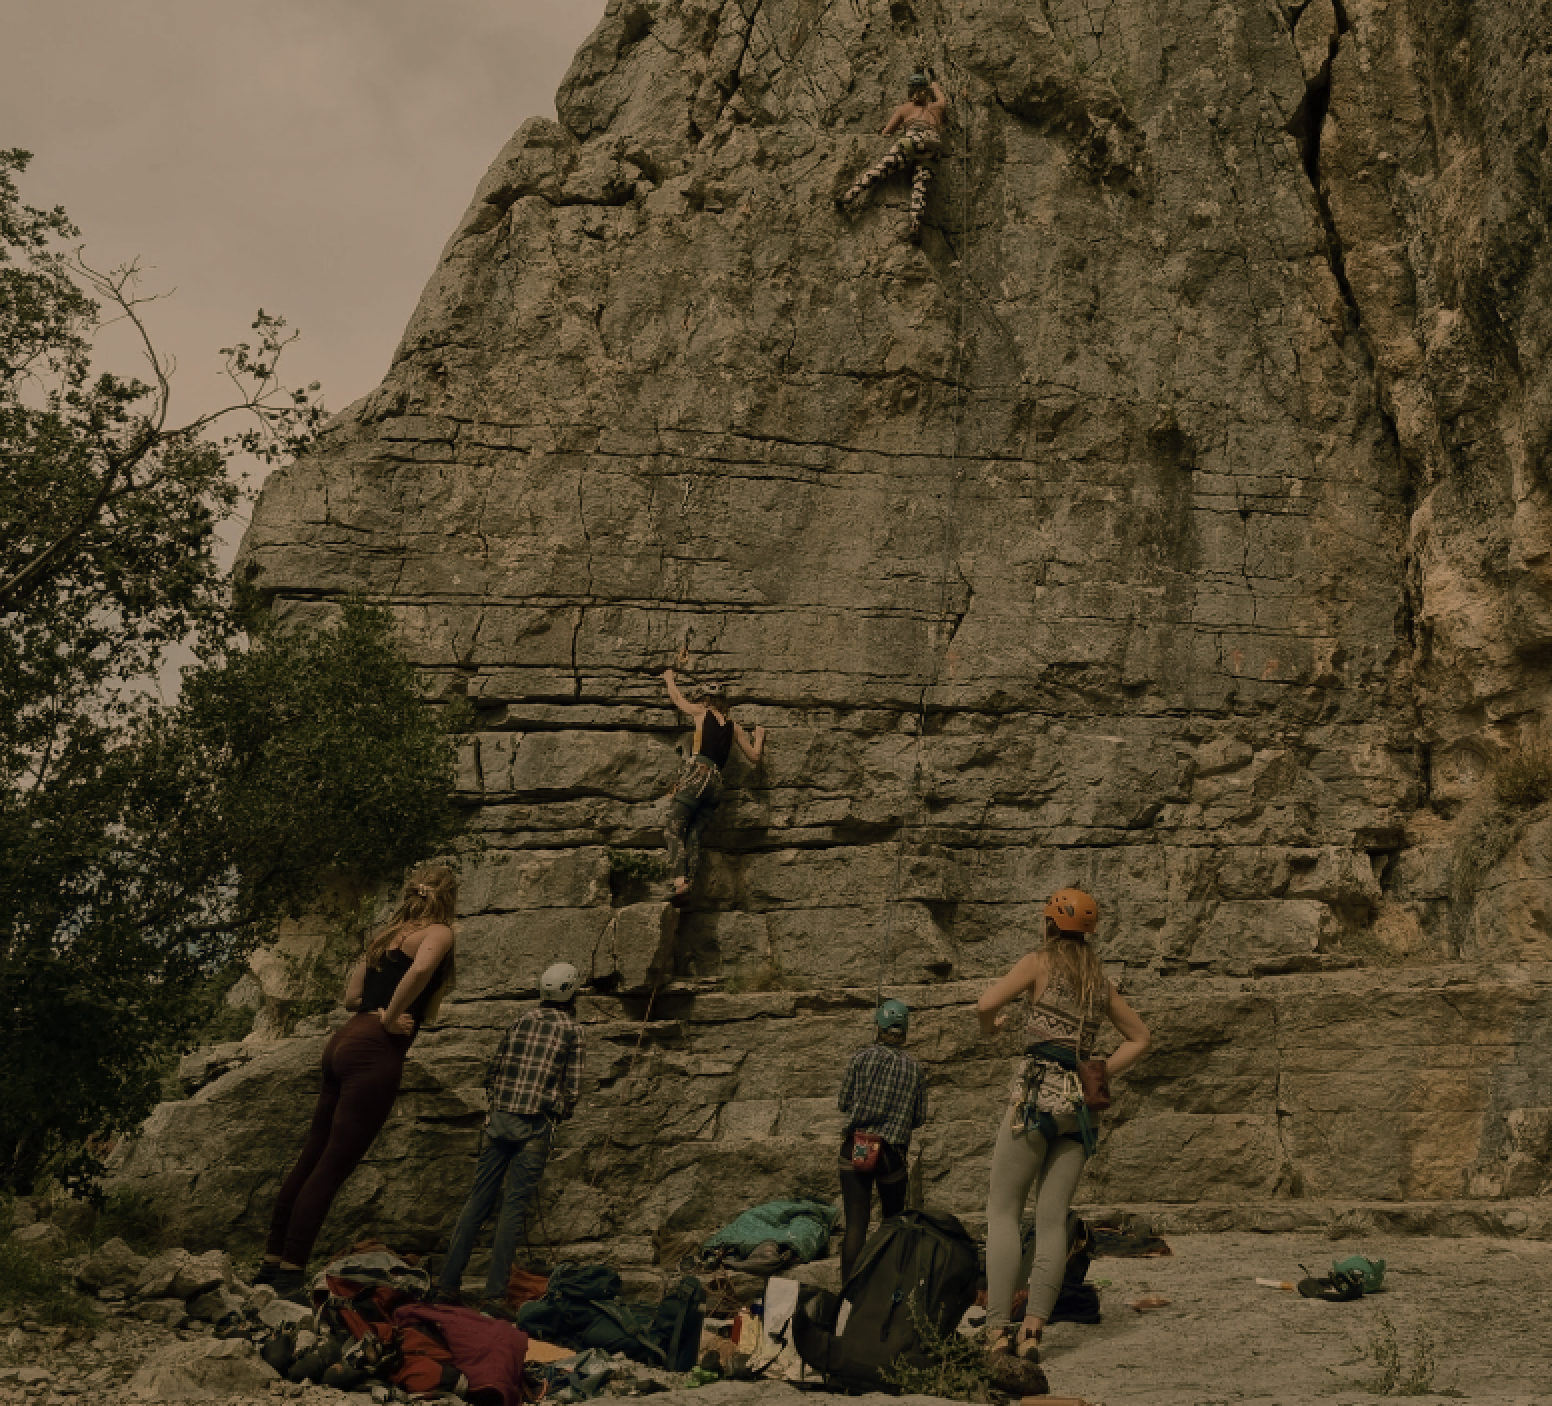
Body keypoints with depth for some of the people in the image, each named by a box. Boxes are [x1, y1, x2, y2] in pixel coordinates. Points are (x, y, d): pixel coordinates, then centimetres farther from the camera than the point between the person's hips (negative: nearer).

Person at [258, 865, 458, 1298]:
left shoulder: (386, 934, 21)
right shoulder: (439, 933, -2)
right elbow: (420, 971, -24)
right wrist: (390, 1019, -15)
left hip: (345, 1041, 8)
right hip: (376, 1053, -8)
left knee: (312, 1157, 12)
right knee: (333, 1166, -6)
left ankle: (272, 1260, 17)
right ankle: (290, 1273, -6)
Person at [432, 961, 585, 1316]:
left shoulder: (522, 1020, 13)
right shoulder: (571, 1029, 1)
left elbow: (493, 1070, 13)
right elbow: (573, 1086, -2)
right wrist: (562, 1113, 16)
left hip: (500, 1118, 4)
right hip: (536, 1125, -4)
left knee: (478, 1199, 7)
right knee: (514, 1206, -3)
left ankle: (447, 1285, 7)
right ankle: (494, 1295, -6)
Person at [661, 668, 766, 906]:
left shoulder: (702, 713, 12)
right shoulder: (734, 727, 21)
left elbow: (678, 699, 29)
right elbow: (755, 756, 26)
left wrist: (669, 679, 48)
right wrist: (759, 737, 46)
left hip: (697, 774, -6)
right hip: (717, 784, 6)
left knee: (674, 830, -10)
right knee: (693, 835, 3)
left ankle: (679, 883, -28)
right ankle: (689, 883, -15)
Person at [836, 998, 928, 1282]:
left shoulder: (862, 1057, -2)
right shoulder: (915, 1069, 4)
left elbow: (843, 1102, 2)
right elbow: (919, 1118, 9)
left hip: (855, 1148, -1)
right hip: (893, 1153, 2)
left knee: (855, 1224, -6)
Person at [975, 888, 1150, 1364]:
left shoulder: (1040, 962, 1)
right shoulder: (1100, 979, 17)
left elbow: (986, 1004, -12)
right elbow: (1139, 1038, 25)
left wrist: (989, 1026, 9)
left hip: (1037, 1093, -5)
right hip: (1080, 1103, 5)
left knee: (1003, 1211, -3)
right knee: (1052, 1220, 3)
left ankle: (999, 1330, -13)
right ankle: (1032, 1330, -5)